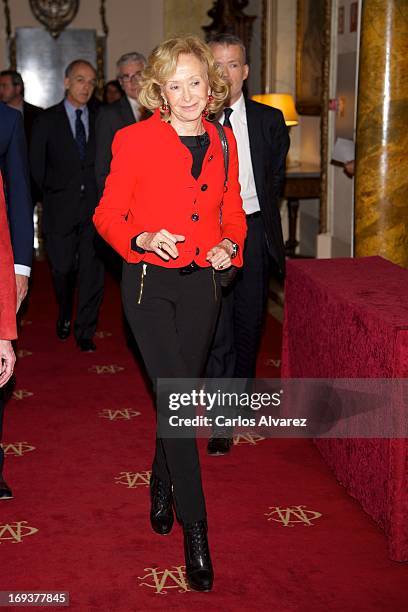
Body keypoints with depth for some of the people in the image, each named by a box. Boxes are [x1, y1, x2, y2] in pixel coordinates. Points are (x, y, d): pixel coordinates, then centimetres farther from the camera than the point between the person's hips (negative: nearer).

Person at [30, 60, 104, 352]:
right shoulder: (47, 120, 4)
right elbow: (37, 165, 5)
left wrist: (101, 194, -1)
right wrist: (52, 193, 3)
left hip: (94, 207, 1)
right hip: (61, 207, -1)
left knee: (92, 270, -2)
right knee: (63, 268, 5)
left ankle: (86, 331, 8)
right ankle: (65, 317, 32)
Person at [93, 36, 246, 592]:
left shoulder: (223, 143, 7)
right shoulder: (135, 140, -7)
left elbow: (232, 210, 17)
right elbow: (108, 214, -3)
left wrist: (231, 245, -3)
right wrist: (143, 240, -21)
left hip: (202, 284, 4)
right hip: (150, 282, -4)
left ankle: (162, 486, 39)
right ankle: (194, 529, -1)